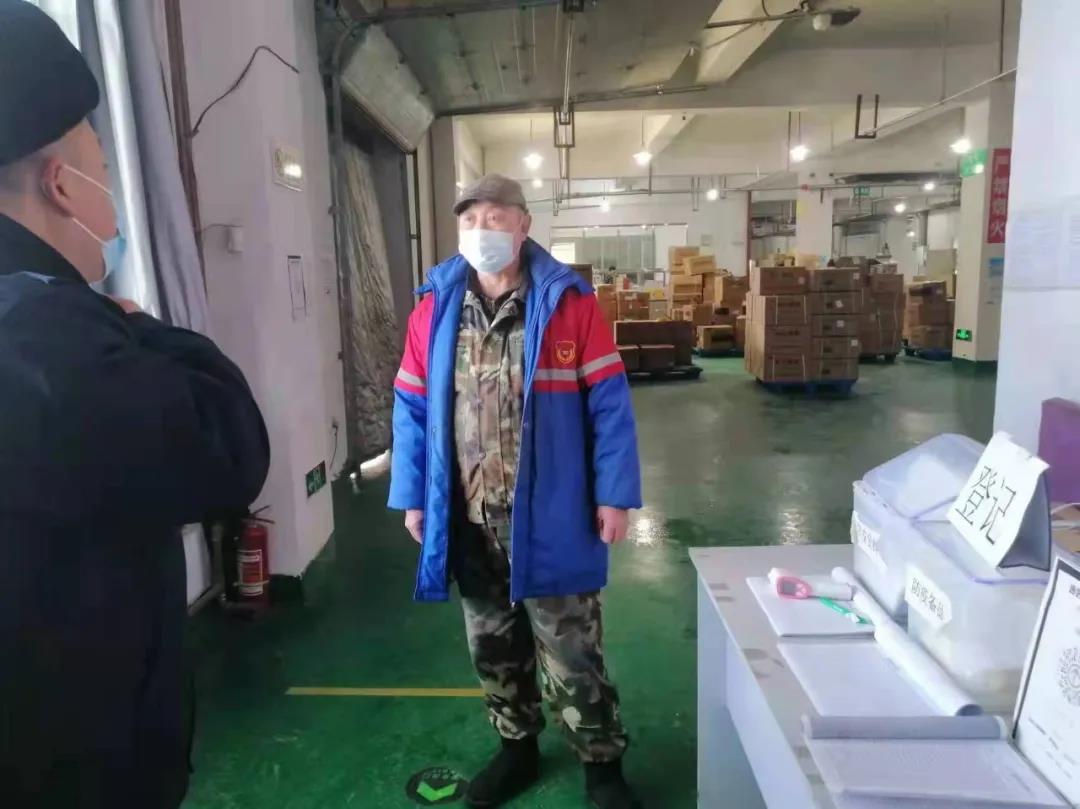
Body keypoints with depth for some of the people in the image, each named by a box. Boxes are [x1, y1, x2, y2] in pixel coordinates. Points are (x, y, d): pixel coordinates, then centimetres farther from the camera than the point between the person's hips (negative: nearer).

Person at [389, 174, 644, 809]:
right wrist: (411, 495, 4)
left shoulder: (570, 303, -8)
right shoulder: (435, 308, 2)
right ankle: (518, 749, 43)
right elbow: (413, 408, 6)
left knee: (572, 652, 9)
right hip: (468, 518, 4)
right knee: (494, 647, 20)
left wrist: (614, 495, -10)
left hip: (551, 516, -3)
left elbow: (609, 403, -7)